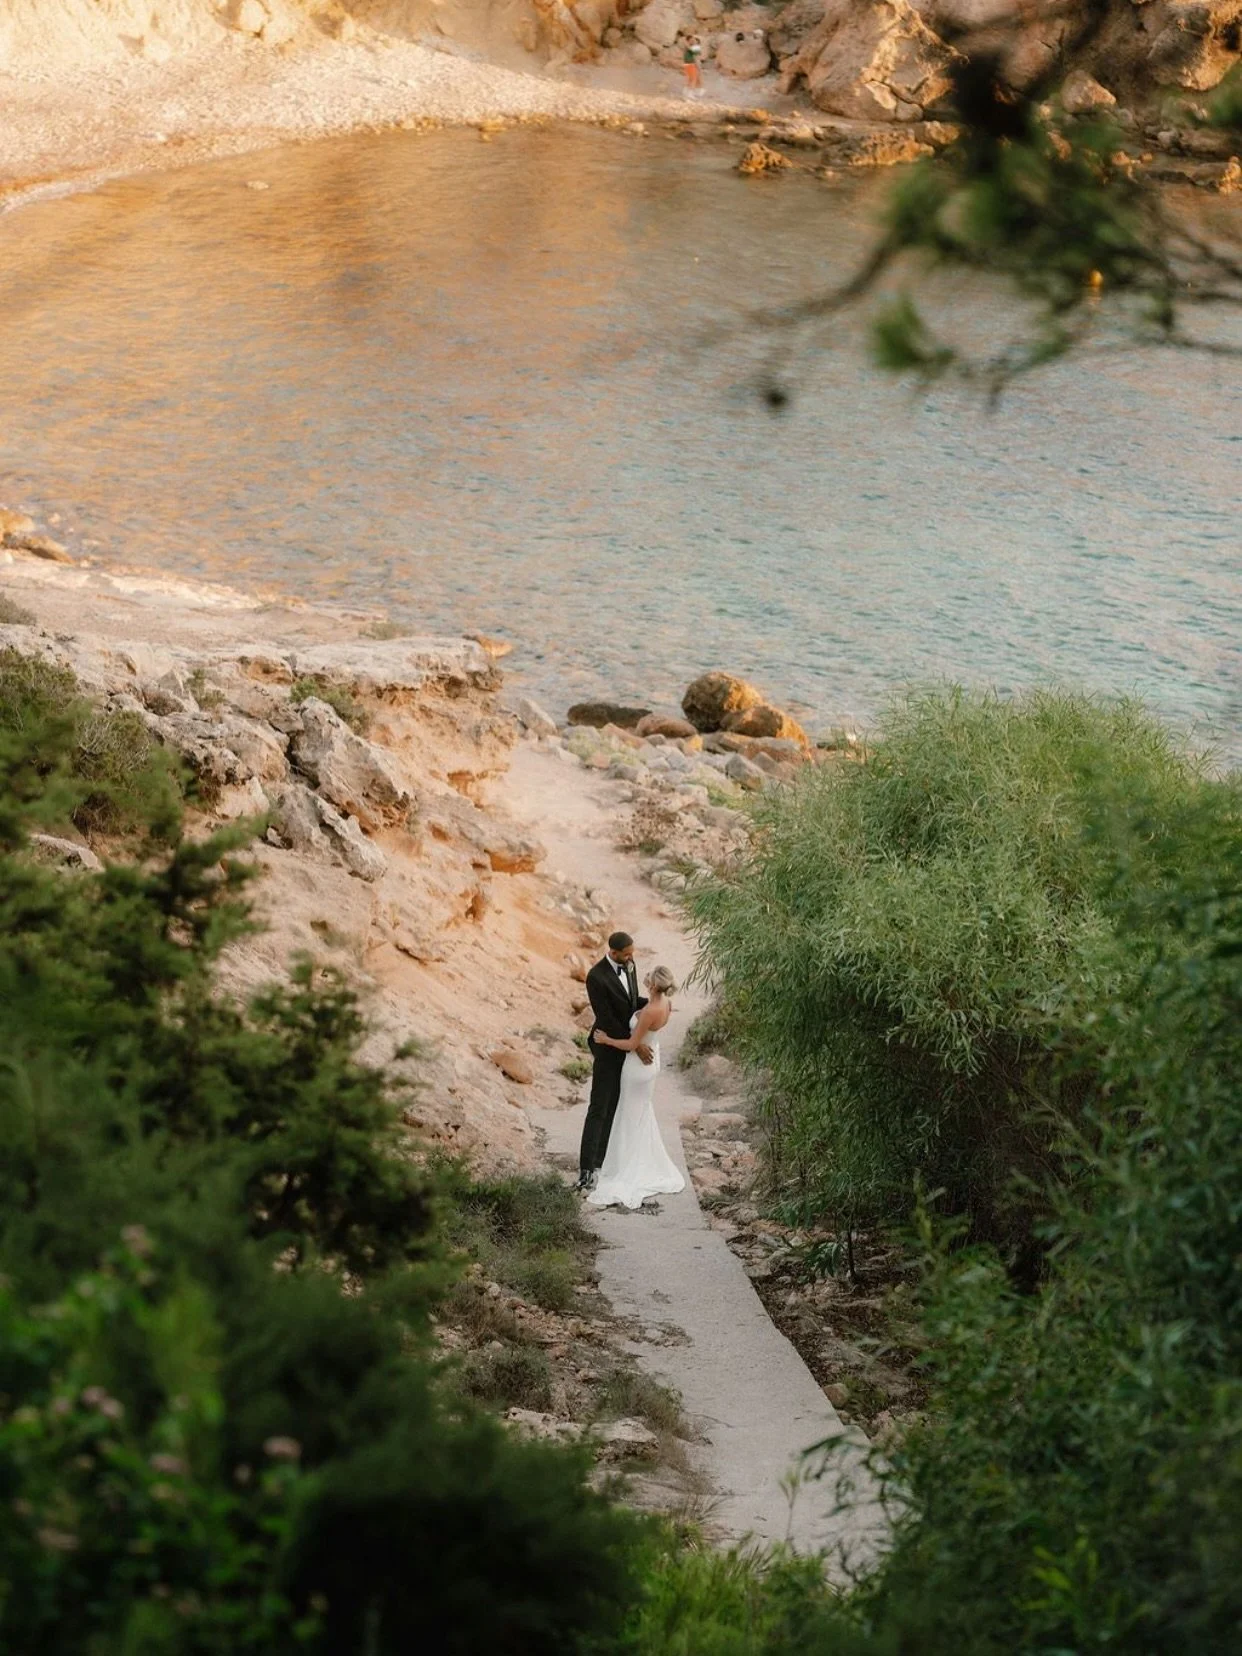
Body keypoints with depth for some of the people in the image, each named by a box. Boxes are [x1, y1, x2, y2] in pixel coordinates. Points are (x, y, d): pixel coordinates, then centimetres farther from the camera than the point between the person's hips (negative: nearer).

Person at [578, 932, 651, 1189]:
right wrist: (635, 1045, -21)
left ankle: (601, 1158, 20)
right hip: (608, 1049, -7)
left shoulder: (628, 965, -1)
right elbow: (606, 1019, -23)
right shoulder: (596, 977, -25)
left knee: (615, 1107, 11)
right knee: (599, 1109, -6)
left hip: (629, 1045, 7)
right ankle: (586, 1170, -5)